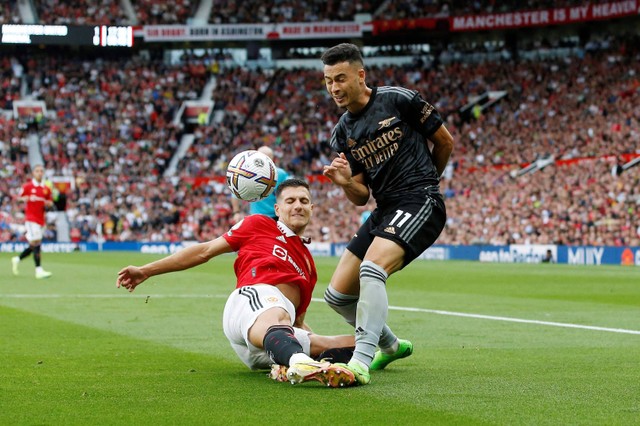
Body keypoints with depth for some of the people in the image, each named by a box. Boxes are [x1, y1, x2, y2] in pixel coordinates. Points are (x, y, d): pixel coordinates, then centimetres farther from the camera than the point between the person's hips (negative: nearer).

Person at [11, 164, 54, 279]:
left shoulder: (46, 189, 10)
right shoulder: (27, 186, -2)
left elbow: (50, 202, 15)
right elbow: (19, 198, 3)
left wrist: (46, 203, -8)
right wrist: (28, 198, -17)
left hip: (41, 219, 6)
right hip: (31, 218, -6)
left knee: (34, 245, 10)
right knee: (36, 243, -15)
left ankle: (17, 259, 32)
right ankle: (39, 270, -17)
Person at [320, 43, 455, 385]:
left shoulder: (399, 100, -6)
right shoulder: (342, 133, 10)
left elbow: (444, 141, 6)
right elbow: (361, 197, 10)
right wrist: (346, 182, -14)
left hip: (420, 205, -7)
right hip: (383, 211, 7)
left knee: (371, 269, -31)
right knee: (337, 294, 5)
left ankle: (361, 362, -31)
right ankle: (390, 345, 30)